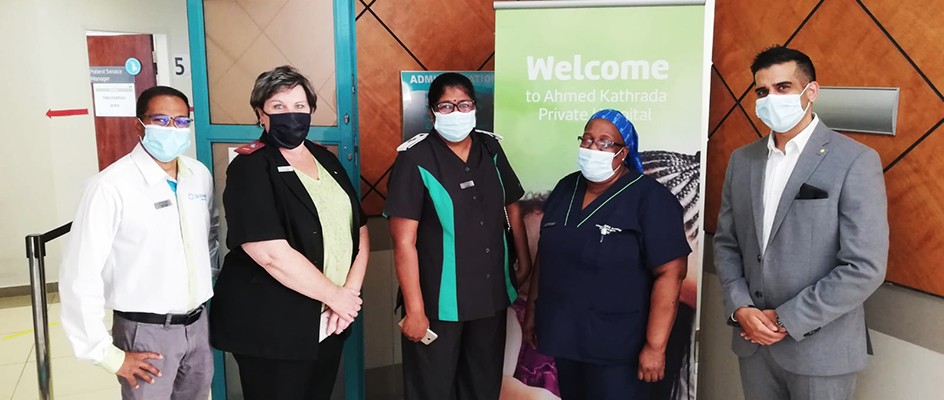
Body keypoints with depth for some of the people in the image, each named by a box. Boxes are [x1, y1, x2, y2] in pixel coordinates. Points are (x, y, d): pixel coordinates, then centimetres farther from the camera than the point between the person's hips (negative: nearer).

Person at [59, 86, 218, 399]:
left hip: (196, 324, 6)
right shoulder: (111, 186, -17)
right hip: (146, 331, -5)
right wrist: (107, 354, -13)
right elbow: (80, 275, -17)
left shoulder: (200, 175, 2)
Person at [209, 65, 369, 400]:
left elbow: (360, 230, 7)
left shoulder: (326, 160, 9)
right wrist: (335, 295, -15)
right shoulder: (250, 169, -13)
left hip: (328, 322, 7)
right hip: (270, 326, -6)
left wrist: (350, 291, -7)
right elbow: (272, 254, -23)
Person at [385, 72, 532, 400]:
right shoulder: (415, 160, -14)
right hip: (438, 302, -5)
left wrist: (524, 261, 13)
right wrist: (414, 310, -17)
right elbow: (404, 242, -16)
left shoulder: (491, 148, 3)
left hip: (491, 296, 5)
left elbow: (512, 207, 15)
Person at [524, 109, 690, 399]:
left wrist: (655, 346, -20)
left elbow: (669, 273, -17)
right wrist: (533, 308, 14)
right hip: (565, 336, 6)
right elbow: (545, 254, 14)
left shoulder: (650, 198, -13)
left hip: (617, 347, -6)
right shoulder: (565, 188, 6)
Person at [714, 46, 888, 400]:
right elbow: (726, 242, 8)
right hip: (753, 342, 4)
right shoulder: (742, 160, 6)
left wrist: (787, 319, -14)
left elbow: (865, 268, -15)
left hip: (820, 348, -4)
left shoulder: (855, 161, -10)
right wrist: (740, 307, -7)